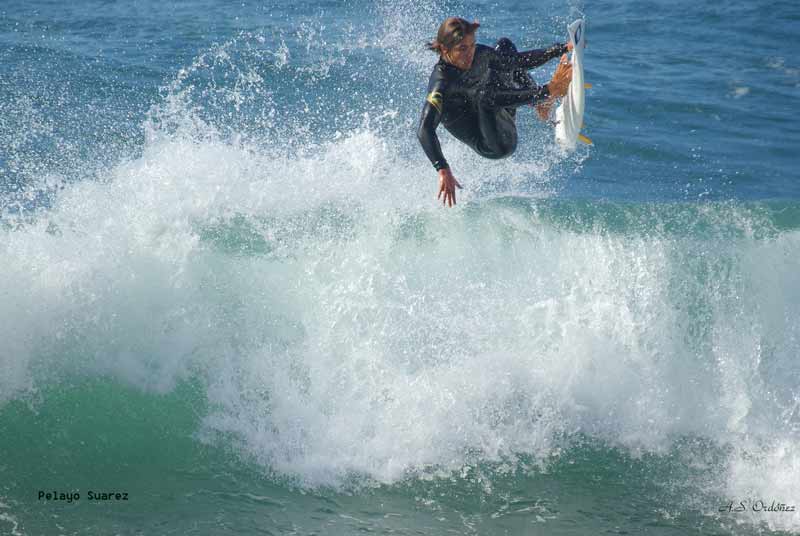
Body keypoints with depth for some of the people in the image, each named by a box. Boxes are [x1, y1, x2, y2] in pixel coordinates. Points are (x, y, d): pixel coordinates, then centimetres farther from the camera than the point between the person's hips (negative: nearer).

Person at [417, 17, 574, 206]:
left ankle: (542, 102, -8)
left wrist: (560, 49, 2)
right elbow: (424, 131, -39)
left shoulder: (479, 54, -5)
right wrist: (443, 170, -51)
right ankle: (548, 92, -23)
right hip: (494, 146, -9)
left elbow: (516, 61, 9)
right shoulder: (442, 82, -28)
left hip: (504, 124, 9)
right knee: (484, 93, -38)